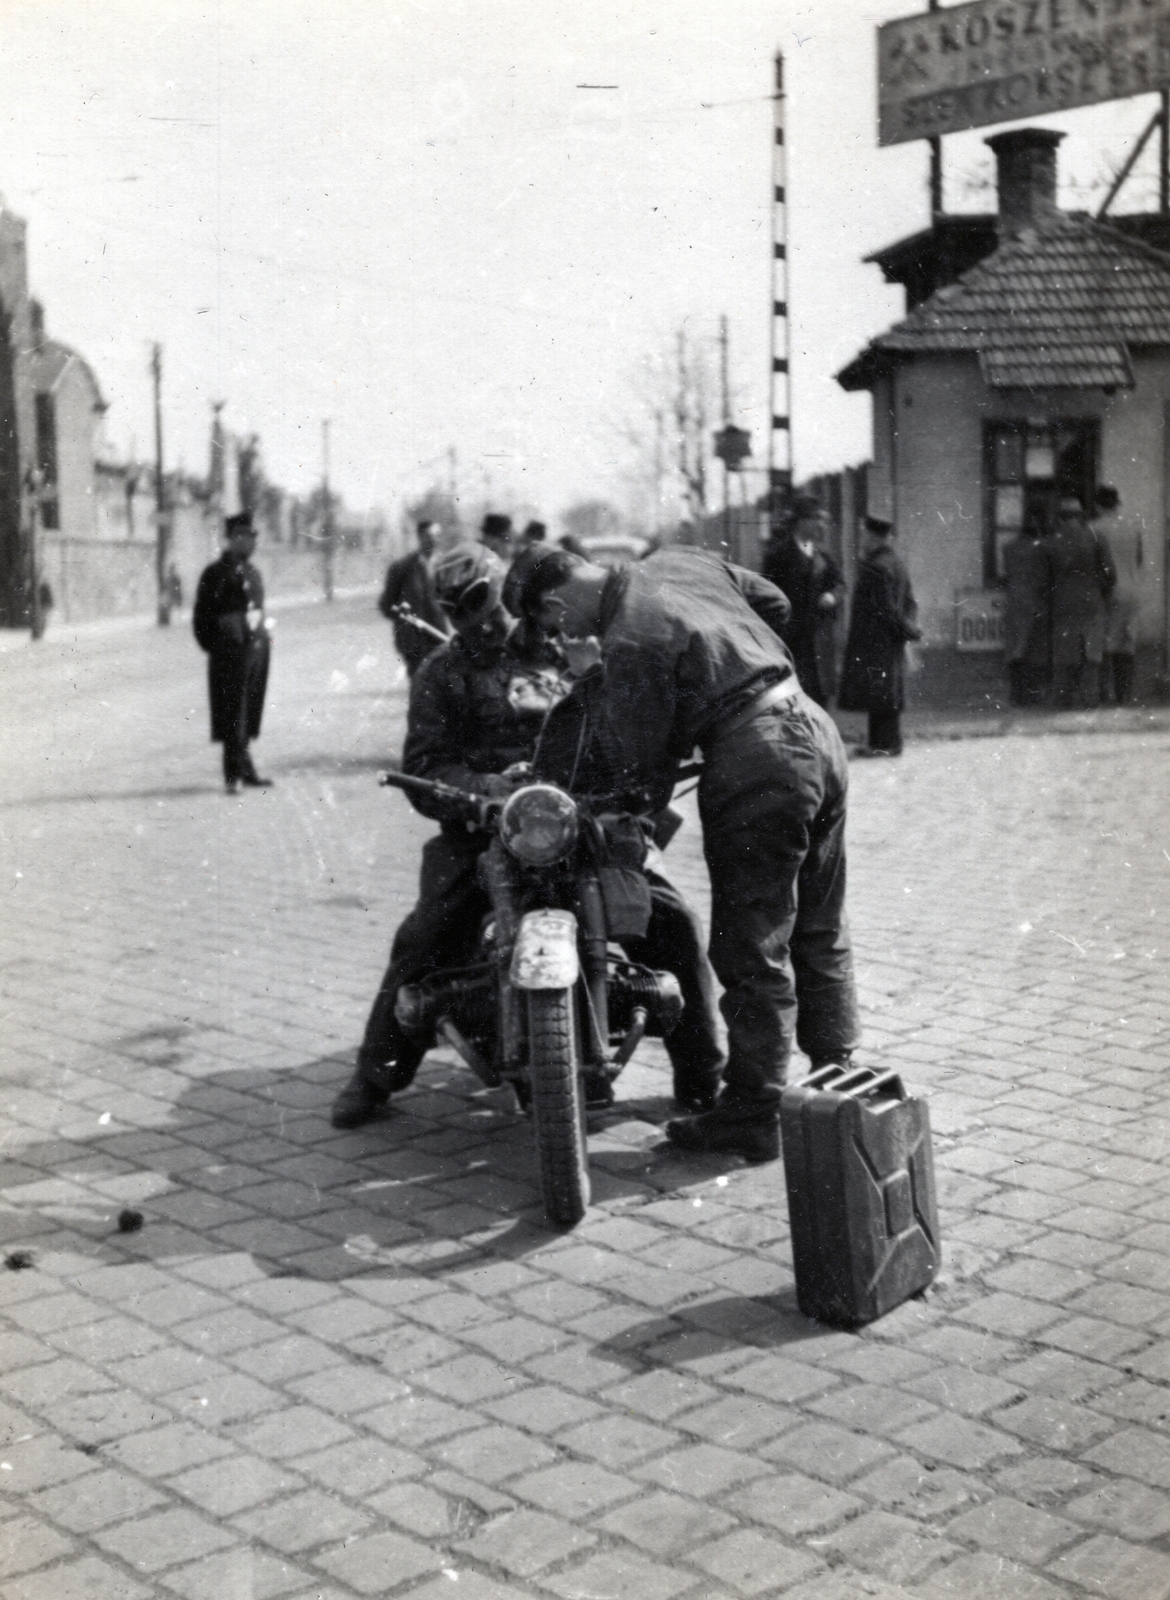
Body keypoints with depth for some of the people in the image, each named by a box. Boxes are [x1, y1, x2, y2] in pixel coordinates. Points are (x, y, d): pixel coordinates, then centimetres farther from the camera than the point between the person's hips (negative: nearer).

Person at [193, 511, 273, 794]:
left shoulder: (253, 574, 16)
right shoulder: (215, 573, -6)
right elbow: (201, 617, -7)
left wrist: (262, 633, 11)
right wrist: (216, 648, -13)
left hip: (256, 650, 7)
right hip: (230, 652, -7)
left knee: (248, 713, 11)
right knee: (233, 714, -4)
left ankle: (243, 771, 18)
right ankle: (236, 773, -2)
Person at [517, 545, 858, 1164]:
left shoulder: (626, 642, -13)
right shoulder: (679, 562, 11)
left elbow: (641, 757, -8)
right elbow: (773, 601, 23)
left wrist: (595, 680, 2)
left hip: (754, 767, -9)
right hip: (815, 729, 9)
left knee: (753, 951, 1)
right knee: (819, 933, 19)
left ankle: (752, 1117, 8)